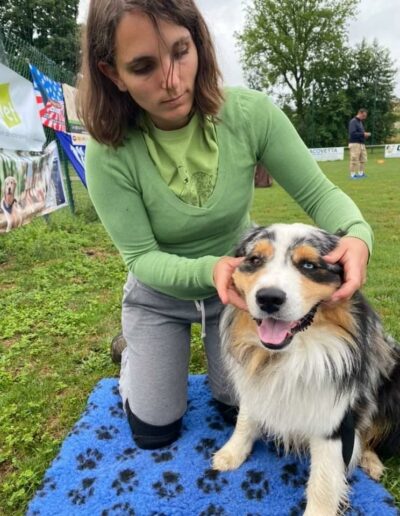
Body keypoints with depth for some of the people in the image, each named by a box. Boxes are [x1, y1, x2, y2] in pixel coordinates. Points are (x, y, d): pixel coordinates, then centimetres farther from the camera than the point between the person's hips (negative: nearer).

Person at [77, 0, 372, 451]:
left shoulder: (250, 113, -23)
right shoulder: (109, 155, -26)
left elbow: (320, 193, -17)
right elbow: (142, 258, -22)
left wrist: (357, 234, -39)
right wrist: (208, 270, -41)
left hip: (240, 281, 2)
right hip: (160, 293, 0)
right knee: (155, 431, 11)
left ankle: (217, 350, 42)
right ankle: (133, 354, 39)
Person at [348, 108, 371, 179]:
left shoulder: (360, 122, 19)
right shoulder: (353, 121, -8)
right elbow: (352, 133, -18)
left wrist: (365, 134, 5)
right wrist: (363, 134, -16)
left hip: (362, 143, 9)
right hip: (355, 144, -9)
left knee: (363, 159, 7)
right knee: (354, 160, -8)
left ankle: (361, 173, 15)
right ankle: (353, 174, -3)